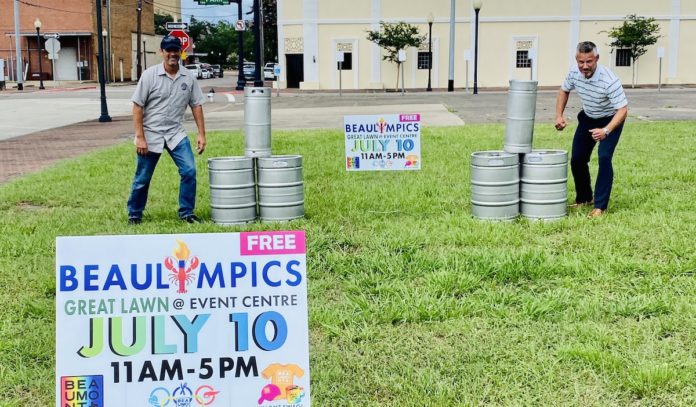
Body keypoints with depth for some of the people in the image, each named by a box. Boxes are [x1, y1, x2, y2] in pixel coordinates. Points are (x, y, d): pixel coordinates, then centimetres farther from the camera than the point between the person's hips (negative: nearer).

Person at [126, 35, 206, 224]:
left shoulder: (188, 77, 1)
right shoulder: (150, 75, -8)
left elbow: (196, 105, 6)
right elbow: (137, 106, -8)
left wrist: (201, 134, -1)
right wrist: (140, 137, -13)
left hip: (176, 134, 3)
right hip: (150, 134, -2)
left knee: (189, 171, -9)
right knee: (142, 178, 6)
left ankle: (186, 213, 5)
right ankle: (134, 215, 24)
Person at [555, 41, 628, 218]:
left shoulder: (609, 80, -35)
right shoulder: (574, 73, -18)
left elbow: (623, 109, -34)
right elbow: (564, 91, 5)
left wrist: (606, 131, -47)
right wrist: (559, 116, -5)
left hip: (610, 120, -6)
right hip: (587, 118, 6)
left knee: (604, 158, -21)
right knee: (577, 159, 5)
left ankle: (600, 206, -14)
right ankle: (583, 198, 25)